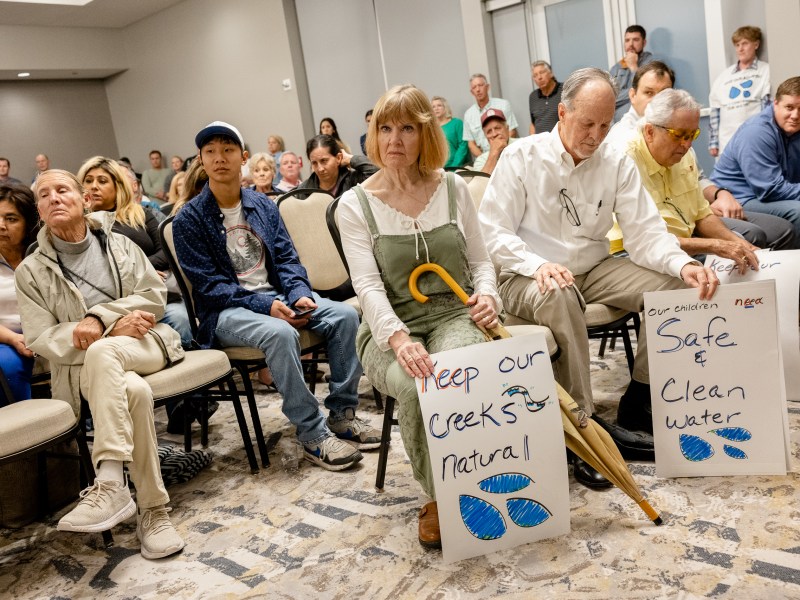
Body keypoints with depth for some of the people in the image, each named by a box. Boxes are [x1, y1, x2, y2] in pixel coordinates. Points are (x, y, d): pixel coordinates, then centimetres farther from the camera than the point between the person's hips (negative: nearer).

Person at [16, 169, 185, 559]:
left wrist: (99, 318, -14)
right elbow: (40, 339, -2)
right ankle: (153, 510, -29)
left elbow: (155, 295, 3)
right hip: (83, 366, -1)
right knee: (134, 391, -36)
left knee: (101, 351, -37)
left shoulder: (120, 245, 13)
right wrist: (116, 324, -14)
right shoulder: (31, 271, 7)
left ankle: (110, 484, -41)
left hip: (144, 343, 1)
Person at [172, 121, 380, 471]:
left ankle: (342, 415, -6)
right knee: (279, 333, -36)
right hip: (225, 311, -5)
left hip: (276, 296, 5)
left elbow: (287, 259, 8)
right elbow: (209, 284, -10)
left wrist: (300, 295, -13)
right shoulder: (189, 219, -4)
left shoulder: (263, 206, 11)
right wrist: (264, 306, -22)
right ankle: (312, 435, -24)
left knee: (344, 315, -17)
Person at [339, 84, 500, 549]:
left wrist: (487, 295, -13)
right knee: (416, 385, -34)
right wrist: (399, 338, -30)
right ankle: (436, 497, -8)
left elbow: (480, 261, 10)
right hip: (389, 328, -1)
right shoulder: (356, 204, -1)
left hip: (454, 315, 1)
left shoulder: (454, 188, 6)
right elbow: (368, 287, -12)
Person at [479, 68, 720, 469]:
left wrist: (683, 264, -23)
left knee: (674, 285, -14)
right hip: (528, 278, -5)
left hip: (593, 270, 5)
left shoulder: (617, 165, 4)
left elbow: (644, 233, -2)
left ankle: (635, 409, -3)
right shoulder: (522, 157, -7)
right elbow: (493, 231, -12)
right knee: (559, 297, -39)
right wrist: (538, 265, -30)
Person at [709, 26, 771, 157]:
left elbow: (768, 105, -2)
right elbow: (715, 111, 13)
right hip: (726, 145, 3)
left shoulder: (766, 71, 8)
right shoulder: (722, 77, 17)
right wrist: (713, 143, 6)